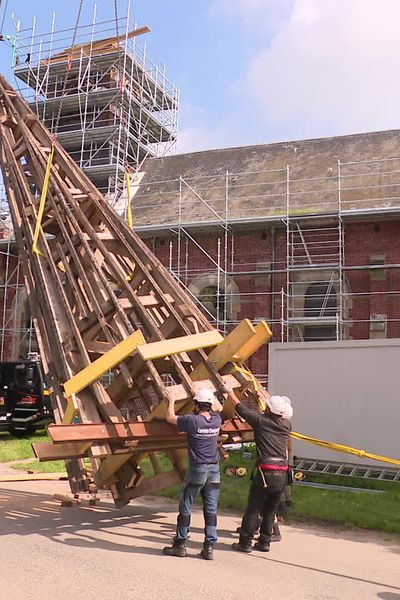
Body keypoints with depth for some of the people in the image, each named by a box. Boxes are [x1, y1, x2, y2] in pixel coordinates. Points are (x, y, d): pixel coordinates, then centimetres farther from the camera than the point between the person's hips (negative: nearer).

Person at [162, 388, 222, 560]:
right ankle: (209, 547, 8)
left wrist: (171, 401, 16)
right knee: (211, 509, 8)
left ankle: (180, 545, 16)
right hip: (214, 469, 4)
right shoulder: (217, 420, 0)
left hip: (197, 470, -4)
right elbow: (217, 408, 25)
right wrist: (212, 396, 37)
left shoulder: (192, 420, -13)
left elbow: (170, 418, 2)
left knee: (185, 508, 8)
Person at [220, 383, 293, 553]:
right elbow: (281, 414, 35)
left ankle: (245, 542, 11)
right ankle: (264, 542, 22)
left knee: (253, 510, 6)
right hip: (283, 475, 5)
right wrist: (268, 397, 48)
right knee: (270, 511, 17)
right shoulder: (286, 425, 10)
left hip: (266, 473, -5)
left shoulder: (261, 420, -3)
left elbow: (240, 407, 8)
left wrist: (229, 392, 25)